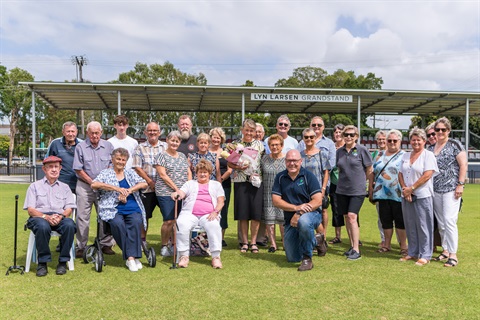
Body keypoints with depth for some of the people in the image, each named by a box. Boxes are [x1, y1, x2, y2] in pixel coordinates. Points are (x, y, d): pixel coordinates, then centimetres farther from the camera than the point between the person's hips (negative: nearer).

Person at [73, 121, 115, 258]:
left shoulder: (108, 146, 7)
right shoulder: (81, 147, 0)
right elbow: (78, 169, -1)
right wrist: (91, 182, -7)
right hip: (85, 186, -2)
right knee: (82, 217, -2)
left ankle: (106, 244, 13)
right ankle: (81, 247, 6)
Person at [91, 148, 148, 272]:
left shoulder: (130, 173, 23)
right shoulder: (106, 173, 14)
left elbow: (144, 184, 7)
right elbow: (94, 184, -6)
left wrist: (128, 191, -9)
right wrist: (117, 188, -14)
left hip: (133, 209, 2)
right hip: (113, 209, -2)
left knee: (136, 222, -31)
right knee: (118, 223, -33)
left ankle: (131, 256, -31)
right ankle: (131, 256, -26)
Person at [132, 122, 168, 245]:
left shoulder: (166, 147, 10)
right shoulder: (140, 148, 7)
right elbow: (137, 168, -1)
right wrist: (150, 182, -8)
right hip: (147, 188, -1)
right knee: (144, 215, 6)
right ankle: (142, 240, 21)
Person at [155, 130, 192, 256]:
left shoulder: (182, 156, 18)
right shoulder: (162, 156, -1)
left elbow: (189, 172, 18)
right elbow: (163, 175, -9)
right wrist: (176, 189, -13)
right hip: (166, 193, -5)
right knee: (169, 221, -9)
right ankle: (164, 246, 8)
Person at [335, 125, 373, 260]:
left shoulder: (362, 150, -5)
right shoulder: (339, 151, 7)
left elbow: (369, 169, 2)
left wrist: (360, 180, 12)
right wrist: (346, 179, 12)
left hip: (358, 190, -5)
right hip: (342, 189, 5)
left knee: (352, 217, -14)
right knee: (347, 218, 8)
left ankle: (356, 250, -10)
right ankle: (352, 246, 21)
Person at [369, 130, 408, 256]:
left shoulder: (404, 156, 1)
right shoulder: (380, 156, 14)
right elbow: (373, 174, 16)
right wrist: (370, 191, 12)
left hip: (398, 195, -4)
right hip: (382, 194, 4)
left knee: (400, 221, 1)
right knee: (385, 220, 11)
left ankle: (403, 246, 12)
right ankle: (387, 244, 23)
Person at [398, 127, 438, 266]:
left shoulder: (428, 155, -3)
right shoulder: (405, 156, 15)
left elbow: (427, 175, -13)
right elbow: (401, 174, 11)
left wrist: (411, 188, -13)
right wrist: (405, 189, -5)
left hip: (422, 196, -6)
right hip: (406, 197, 6)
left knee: (423, 226, -2)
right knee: (410, 226, 10)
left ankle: (425, 255, 6)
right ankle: (412, 253, 21)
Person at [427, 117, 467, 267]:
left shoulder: (455, 145, -2)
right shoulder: (431, 148, 14)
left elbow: (463, 165, -6)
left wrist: (460, 185, -12)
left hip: (451, 189, -6)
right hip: (435, 190, 6)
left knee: (449, 221, -11)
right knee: (441, 223, 10)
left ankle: (453, 255, -4)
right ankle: (445, 251, 21)